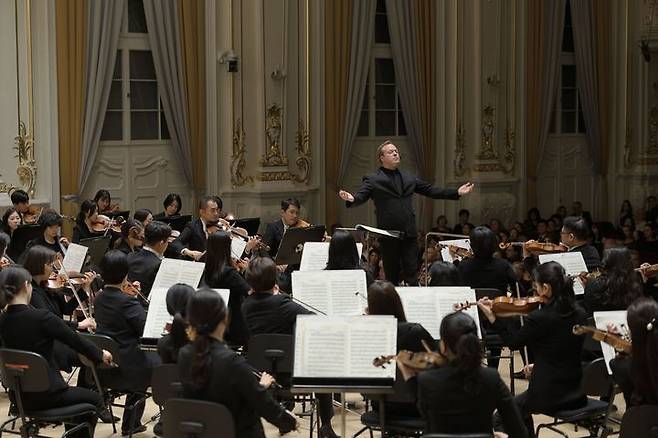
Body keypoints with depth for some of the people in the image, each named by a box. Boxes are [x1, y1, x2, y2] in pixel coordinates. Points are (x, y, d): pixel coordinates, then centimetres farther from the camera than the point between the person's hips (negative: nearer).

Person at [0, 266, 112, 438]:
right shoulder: (42, 317, -20)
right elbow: (75, 341, -9)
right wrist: (100, 354, 8)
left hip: (19, 396, 7)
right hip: (45, 394, -7)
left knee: (72, 393, 34)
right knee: (95, 400, 20)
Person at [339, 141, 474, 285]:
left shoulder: (410, 179, 17)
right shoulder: (373, 180, 2)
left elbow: (430, 191, 19)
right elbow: (361, 196, -10)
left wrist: (457, 192, 13)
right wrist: (351, 199, -34)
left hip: (409, 234, 4)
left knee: (412, 273, 0)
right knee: (392, 275, 2)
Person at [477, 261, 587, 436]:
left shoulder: (539, 318, -20)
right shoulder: (579, 314, 0)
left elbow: (513, 342, -4)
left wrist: (491, 316, 2)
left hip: (549, 395, -7)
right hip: (578, 394, 7)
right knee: (522, 405, 33)